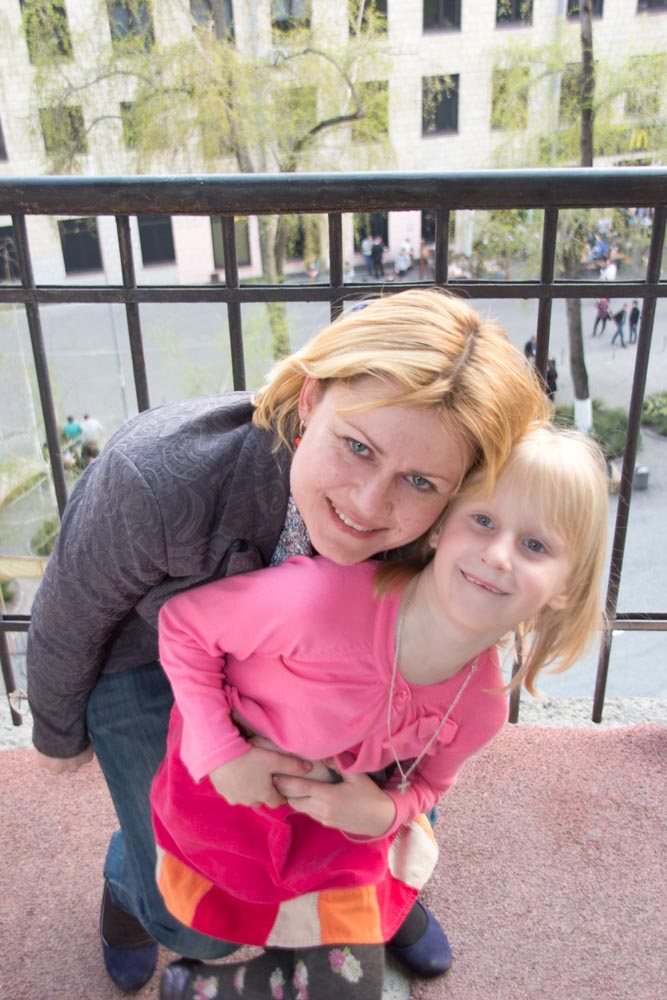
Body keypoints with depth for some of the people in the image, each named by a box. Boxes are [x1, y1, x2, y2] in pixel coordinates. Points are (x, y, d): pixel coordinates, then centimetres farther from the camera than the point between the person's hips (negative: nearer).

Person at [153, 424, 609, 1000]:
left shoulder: (481, 709, -20)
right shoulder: (318, 598, -38)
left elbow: (427, 781, 2)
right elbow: (183, 623, -22)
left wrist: (384, 812, -19)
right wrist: (224, 753, -24)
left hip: (337, 826, 4)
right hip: (224, 790, -3)